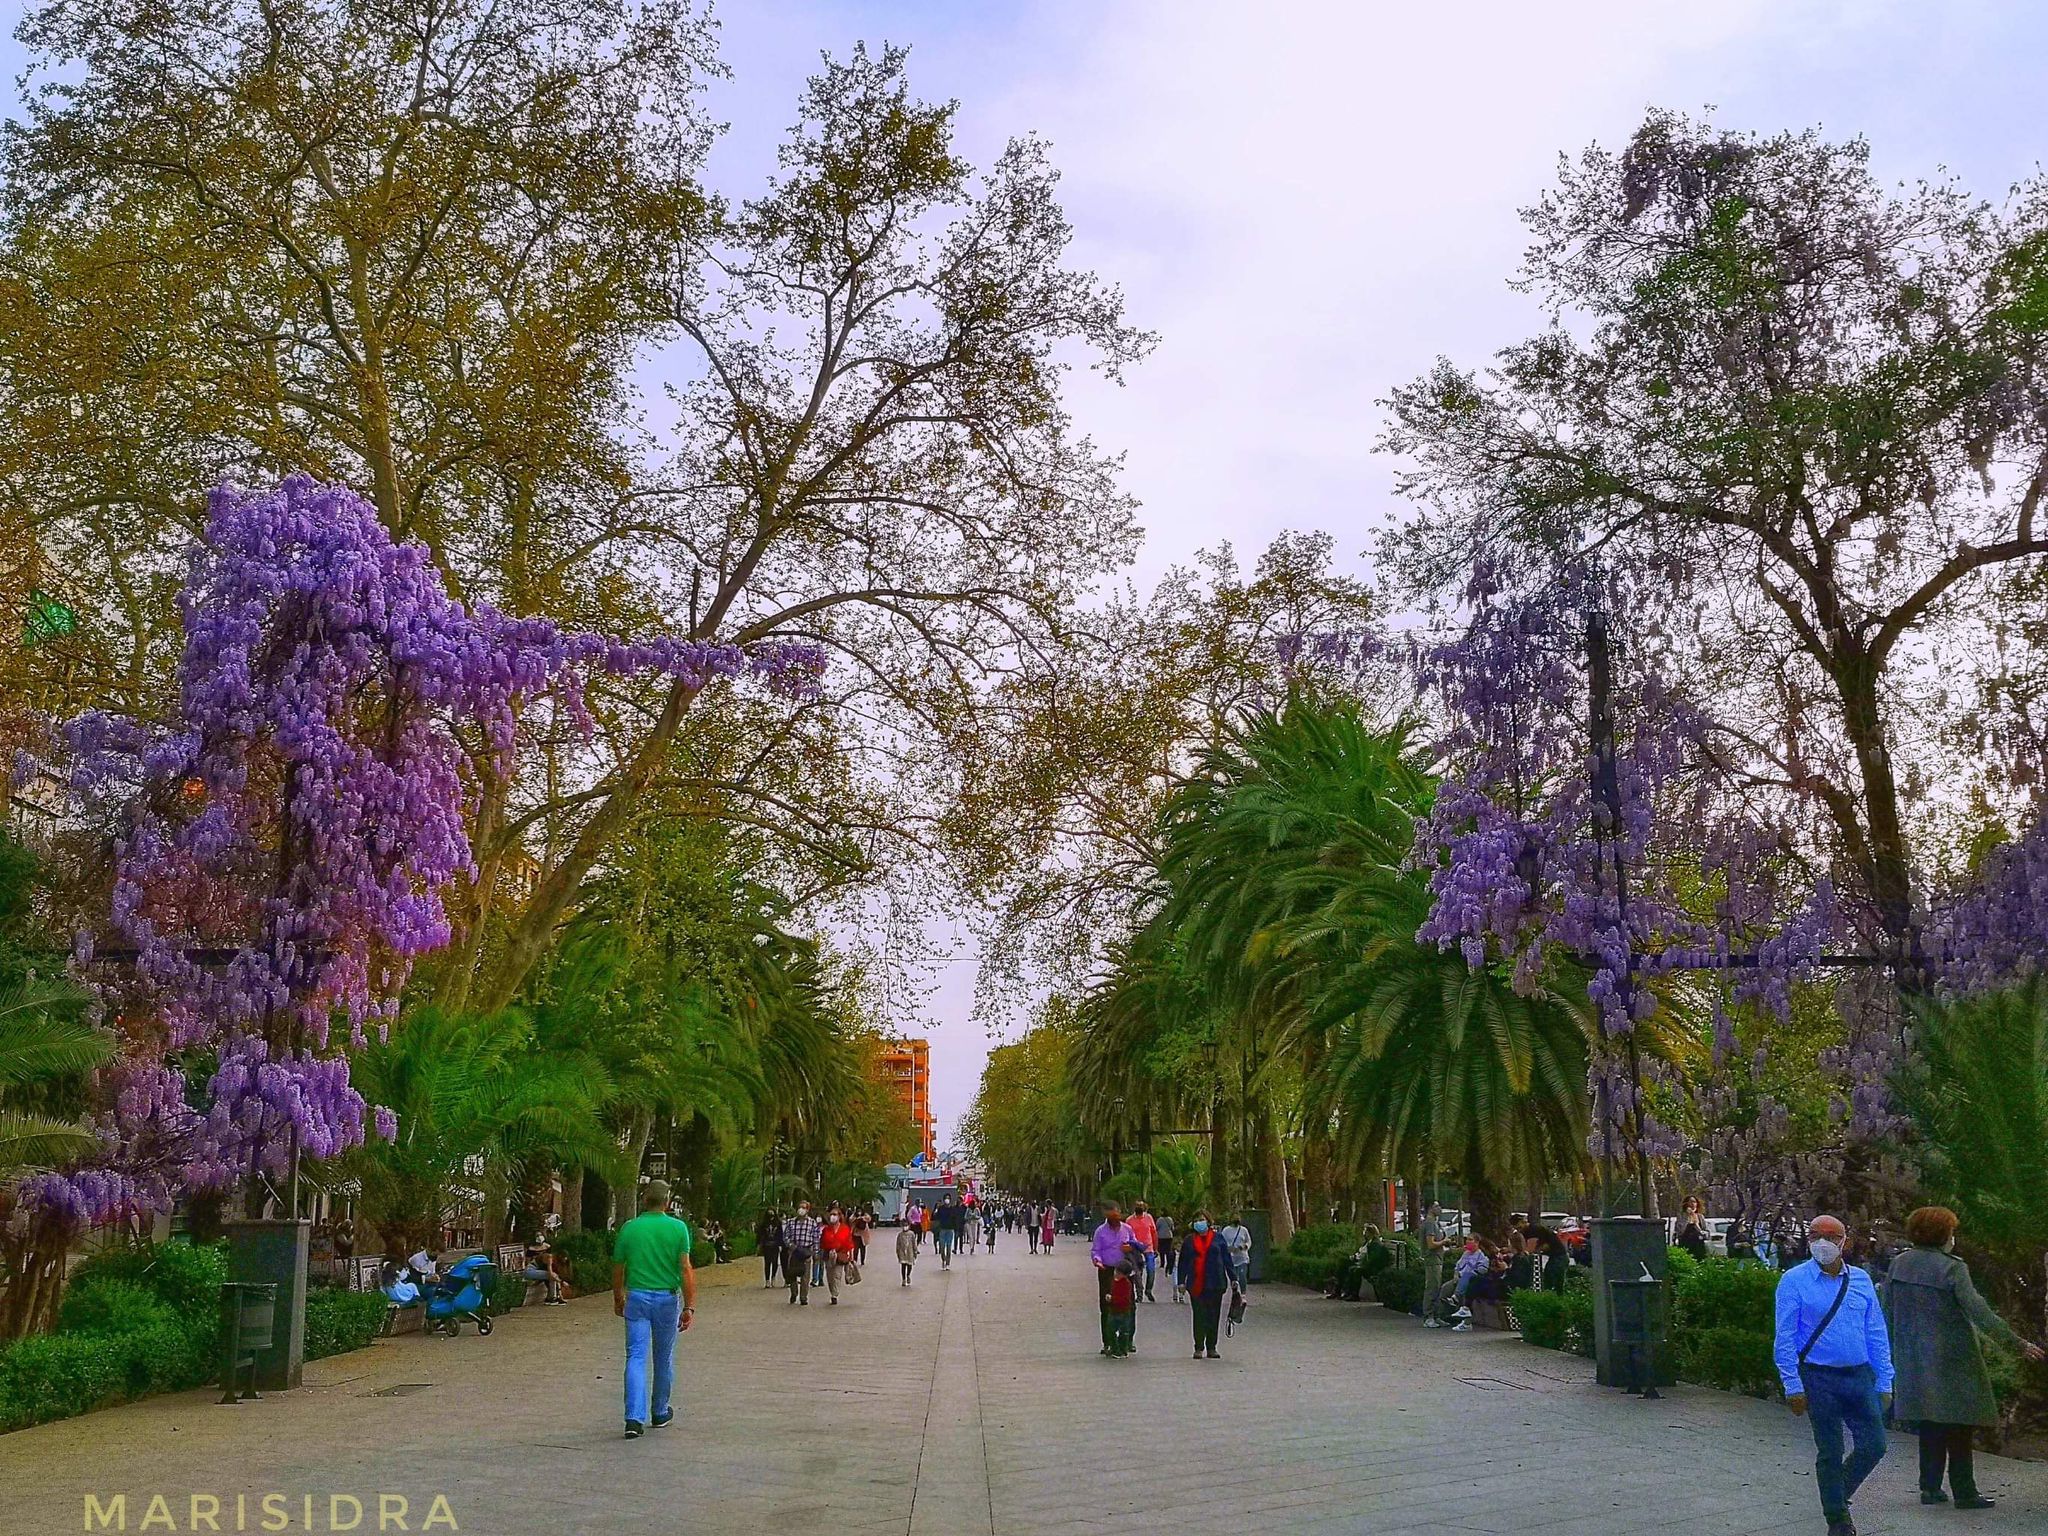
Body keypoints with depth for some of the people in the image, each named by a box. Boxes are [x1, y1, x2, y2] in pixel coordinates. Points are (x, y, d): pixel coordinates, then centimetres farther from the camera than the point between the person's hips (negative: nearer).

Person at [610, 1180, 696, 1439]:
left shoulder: (629, 1228, 0)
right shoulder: (678, 1228, -6)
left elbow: (618, 1269, 8)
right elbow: (686, 1269, -11)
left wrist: (618, 1298, 24)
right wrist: (689, 1306, -8)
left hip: (636, 1298, 0)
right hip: (667, 1299, 0)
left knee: (636, 1357, -1)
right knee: (664, 1358, 16)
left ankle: (634, 1418, -14)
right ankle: (660, 1413, 30)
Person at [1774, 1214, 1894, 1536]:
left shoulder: (1861, 1280, 6)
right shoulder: (1794, 1281, -6)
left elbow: (1877, 1334, 10)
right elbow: (1785, 1338, -7)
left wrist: (1884, 1383, 6)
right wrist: (1793, 1386, -11)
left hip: (1860, 1376, 4)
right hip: (1819, 1379, -4)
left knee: (1874, 1446, 2)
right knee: (1830, 1452, 4)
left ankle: (1839, 1492, 30)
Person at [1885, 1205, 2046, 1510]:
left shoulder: (1898, 1264, 3)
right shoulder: (1952, 1268, -14)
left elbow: (1889, 1312, 8)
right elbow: (1978, 1311, -19)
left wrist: (1895, 1352, 19)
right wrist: (2018, 1343, -15)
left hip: (1914, 1359, 5)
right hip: (1952, 1358, -5)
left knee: (1929, 1425, 14)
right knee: (1959, 1426, 5)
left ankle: (1930, 1487, 15)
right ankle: (1963, 1491, 8)